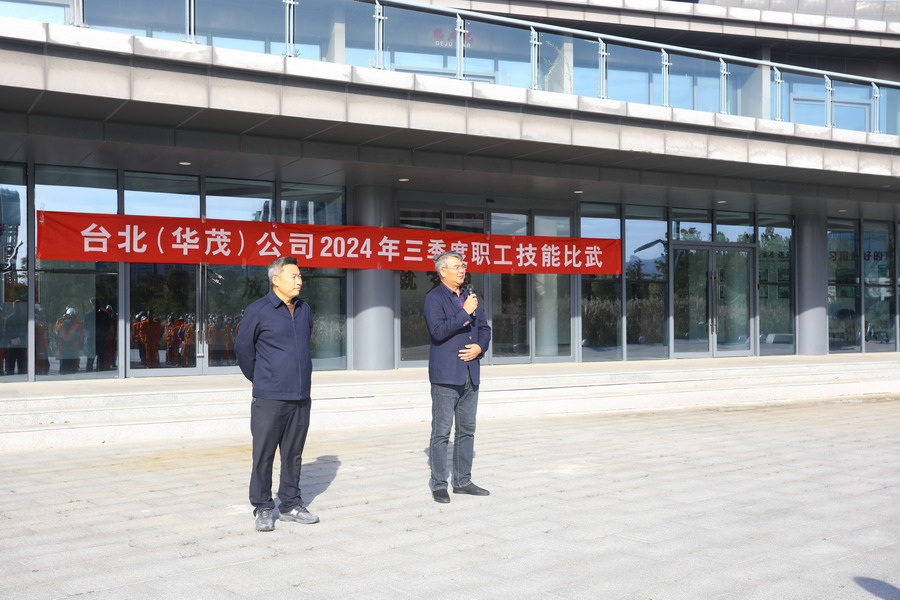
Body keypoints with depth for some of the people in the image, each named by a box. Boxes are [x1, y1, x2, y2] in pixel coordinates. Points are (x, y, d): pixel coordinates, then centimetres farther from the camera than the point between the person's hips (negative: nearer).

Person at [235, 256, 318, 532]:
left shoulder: (304, 310, 11)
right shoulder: (258, 310, -6)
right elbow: (243, 347, 4)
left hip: (301, 396, 5)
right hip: (269, 398, -5)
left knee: (293, 454, 11)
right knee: (264, 454, 1)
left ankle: (291, 504, 21)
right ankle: (263, 508, 11)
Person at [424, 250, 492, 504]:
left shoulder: (469, 296, 16)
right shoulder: (434, 298, -6)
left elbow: (484, 328, 18)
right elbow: (438, 330, -19)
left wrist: (480, 347, -1)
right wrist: (464, 313, -18)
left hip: (470, 374, 7)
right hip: (445, 375, -7)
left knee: (467, 430, 12)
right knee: (441, 432, -2)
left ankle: (462, 481, 21)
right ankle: (438, 485, 5)